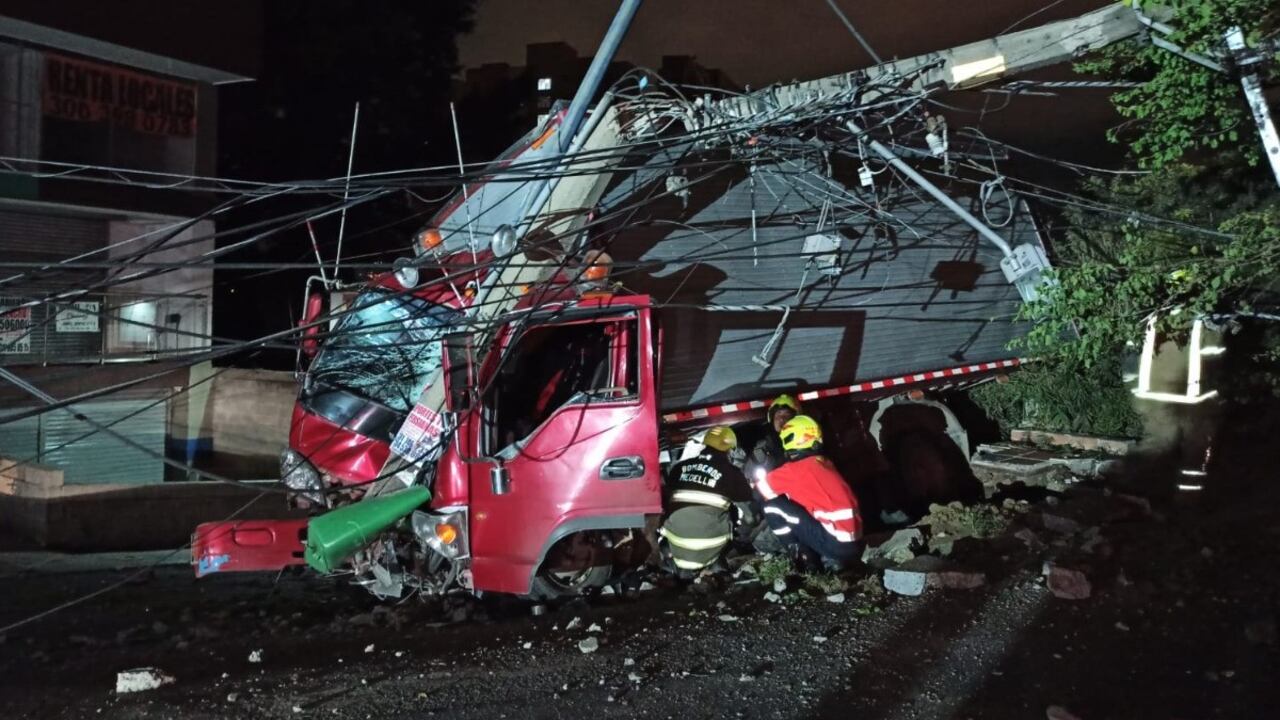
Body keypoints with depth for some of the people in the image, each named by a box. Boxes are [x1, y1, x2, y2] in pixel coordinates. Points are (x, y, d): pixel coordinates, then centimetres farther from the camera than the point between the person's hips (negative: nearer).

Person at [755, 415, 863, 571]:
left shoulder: (799, 468, -5)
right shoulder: (826, 463, 16)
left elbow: (763, 487, 1)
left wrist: (757, 482, 23)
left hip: (836, 543, -8)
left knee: (773, 506, -1)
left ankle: (806, 557, 3)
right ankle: (829, 556, 12)